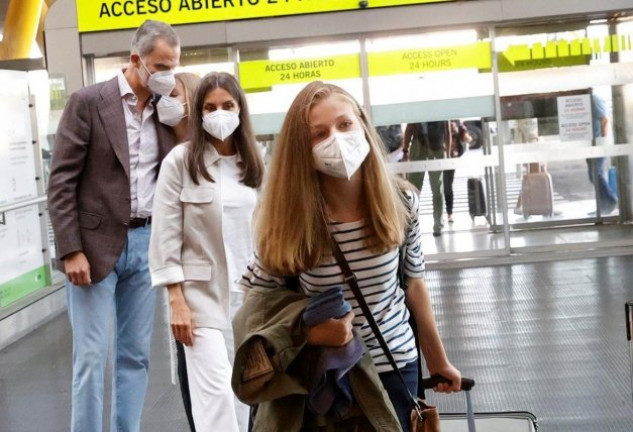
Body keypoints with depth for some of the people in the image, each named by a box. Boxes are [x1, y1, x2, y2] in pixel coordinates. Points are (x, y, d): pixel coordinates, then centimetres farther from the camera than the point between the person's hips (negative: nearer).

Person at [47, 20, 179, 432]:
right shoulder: (88, 102, -7)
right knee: (91, 357, -1)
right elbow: (62, 181, -9)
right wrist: (71, 250, -14)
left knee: (136, 354, 11)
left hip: (147, 243, 5)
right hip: (97, 244, -5)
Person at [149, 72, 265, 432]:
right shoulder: (181, 161, -6)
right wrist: (177, 301, -12)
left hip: (249, 293, 5)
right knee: (216, 393, -10)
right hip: (202, 292, -4)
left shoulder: (254, 163, 8)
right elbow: (165, 235, -7)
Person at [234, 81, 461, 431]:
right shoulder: (289, 219, -18)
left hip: (394, 363, 2)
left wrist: (438, 361, 12)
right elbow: (259, 306, -10)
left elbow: (414, 284, 3)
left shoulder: (401, 203, -11)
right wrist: (307, 332, -29)